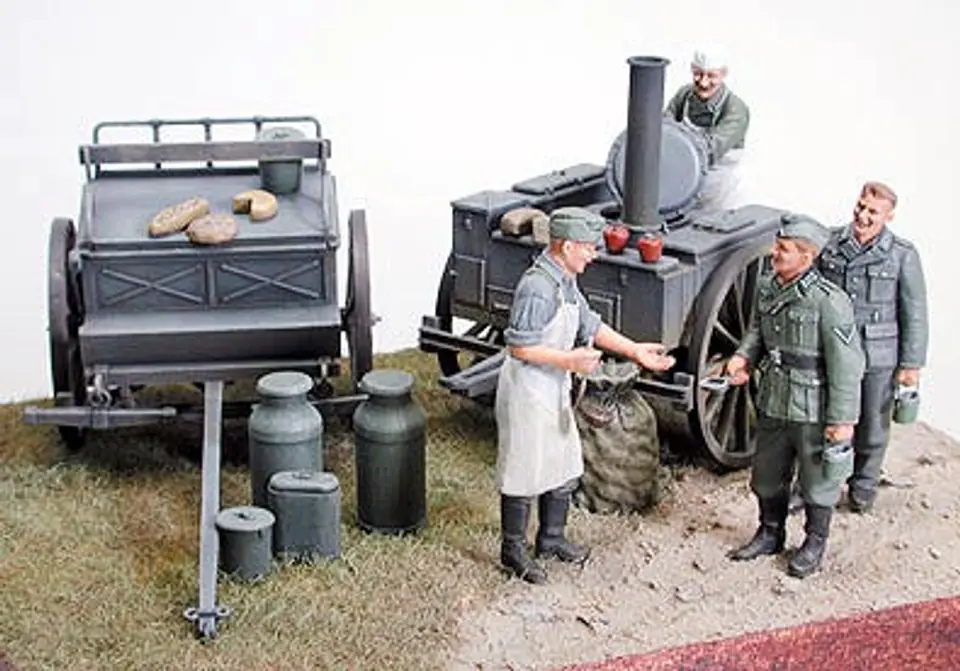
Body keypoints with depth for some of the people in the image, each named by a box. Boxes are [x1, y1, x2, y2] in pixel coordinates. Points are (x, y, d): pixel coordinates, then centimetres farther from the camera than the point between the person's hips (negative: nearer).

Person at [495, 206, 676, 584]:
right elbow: (518, 346, -25)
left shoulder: (566, 281, 7)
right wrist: (569, 361, -26)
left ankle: (551, 539, 34)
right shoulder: (537, 288, -24)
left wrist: (636, 351, 10)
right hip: (528, 393, -10)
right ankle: (513, 550, 17)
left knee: (565, 468, 19)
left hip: (555, 391, 10)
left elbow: (591, 326, 15)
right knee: (525, 473, 2)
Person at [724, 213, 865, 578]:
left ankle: (814, 545, 31)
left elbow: (847, 364, -19)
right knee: (767, 476, 20)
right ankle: (770, 534, 40)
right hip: (773, 404, 7)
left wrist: (843, 419, -17)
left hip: (814, 411, -7)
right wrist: (743, 356, -3)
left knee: (817, 481, 12)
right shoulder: (767, 287, -1)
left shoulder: (829, 301, -22)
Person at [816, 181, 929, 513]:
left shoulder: (903, 256, -6)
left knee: (871, 426, 11)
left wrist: (911, 364, -5)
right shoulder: (831, 243, 2)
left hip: (878, 357, -2)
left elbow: (915, 314, -3)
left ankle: (863, 487, 29)